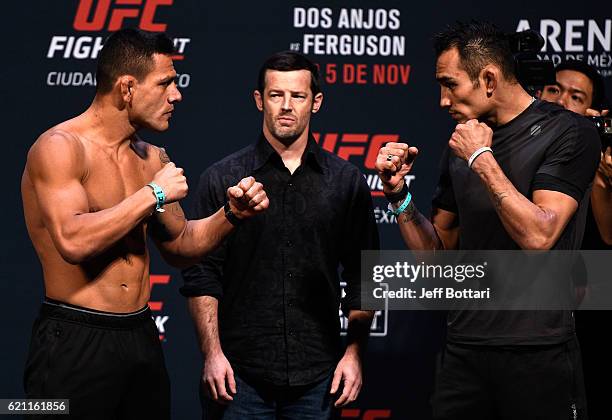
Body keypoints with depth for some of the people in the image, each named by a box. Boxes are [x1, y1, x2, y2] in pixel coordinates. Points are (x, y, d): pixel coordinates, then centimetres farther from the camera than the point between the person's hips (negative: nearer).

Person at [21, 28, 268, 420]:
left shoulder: (153, 159, 10)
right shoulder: (60, 147, -12)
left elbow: (179, 245, 20)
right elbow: (73, 241, -27)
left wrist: (230, 215, 2)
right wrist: (154, 194, -18)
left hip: (142, 337, 7)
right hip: (76, 343, -7)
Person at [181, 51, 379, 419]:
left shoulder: (347, 181, 6)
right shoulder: (222, 179, 2)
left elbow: (362, 279, 8)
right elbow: (202, 275, 0)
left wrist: (355, 353, 1)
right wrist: (212, 353, -7)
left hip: (317, 375, 1)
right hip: (239, 373, -1)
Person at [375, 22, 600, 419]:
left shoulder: (569, 133, -8)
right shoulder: (462, 145, 11)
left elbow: (538, 237, -19)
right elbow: (437, 250, 15)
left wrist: (482, 159, -13)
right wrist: (398, 192, 0)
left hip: (537, 353, -5)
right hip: (464, 347, 6)